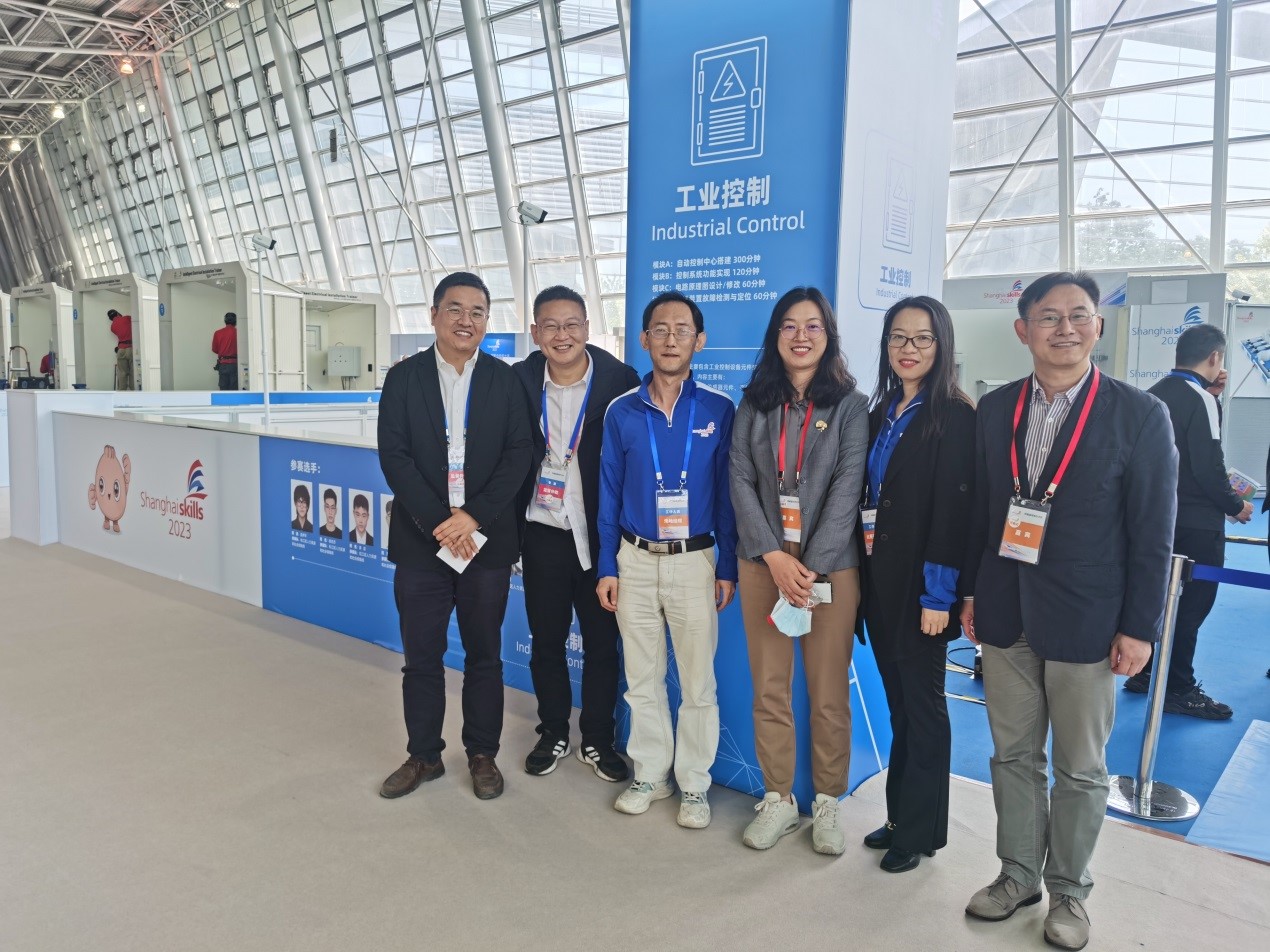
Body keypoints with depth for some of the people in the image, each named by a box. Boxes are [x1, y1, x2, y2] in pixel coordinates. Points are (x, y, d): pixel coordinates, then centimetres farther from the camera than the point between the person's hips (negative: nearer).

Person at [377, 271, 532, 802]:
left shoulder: (505, 380, 2)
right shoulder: (404, 378, 2)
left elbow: (519, 454, -4)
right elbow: (393, 456, -5)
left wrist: (473, 517, -14)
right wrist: (440, 522, -14)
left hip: (487, 540, 0)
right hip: (421, 540, 0)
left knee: (484, 654, 11)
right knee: (421, 655, 9)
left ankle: (482, 754, 27)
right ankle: (423, 755, 27)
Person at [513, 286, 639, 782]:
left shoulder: (620, 380, -8)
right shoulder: (520, 382, -1)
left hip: (600, 535, -2)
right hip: (543, 534, 2)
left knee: (602, 642, 9)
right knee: (546, 640, 14)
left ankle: (597, 740, 27)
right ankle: (553, 734, 32)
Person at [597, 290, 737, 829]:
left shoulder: (719, 411, -3)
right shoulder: (622, 413, 1)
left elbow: (727, 494, 0)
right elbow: (609, 496, 4)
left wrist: (728, 569, -2)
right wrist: (607, 568, 2)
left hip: (695, 561, -1)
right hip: (635, 561, 2)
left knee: (697, 682, 5)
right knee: (642, 679, 12)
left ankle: (694, 785, 21)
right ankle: (649, 775, 28)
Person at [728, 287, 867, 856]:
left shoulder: (849, 406, 2)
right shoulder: (754, 405, 8)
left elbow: (847, 490, -7)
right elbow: (741, 483, 1)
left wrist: (811, 567, -15)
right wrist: (775, 558, -11)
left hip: (830, 566, -2)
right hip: (762, 563, 2)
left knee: (829, 694, 3)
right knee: (769, 691, 7)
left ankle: (827, 804, 21)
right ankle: (778, 801, 22)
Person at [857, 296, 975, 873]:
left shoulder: (955, 416, -10)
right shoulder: (881, 414, 10)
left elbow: (952, 510, -16)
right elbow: (867, 496, 11)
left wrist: (939, 593, -18)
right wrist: (863, 573, 6)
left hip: (920, 585, -6)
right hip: (879, 580, 6)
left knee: (922, 705, 6)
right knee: (898, 703, 16)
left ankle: (920, 831, 21)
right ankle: (900, 815, 29)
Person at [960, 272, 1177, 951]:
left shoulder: (1139, 415, -7)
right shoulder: (995, 409, 4)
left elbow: (1153, 533, -6)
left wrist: (1139, 628, -8)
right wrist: (971, 591, 9)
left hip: (1085, 622, -3)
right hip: (1005, 615, 3)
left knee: (1080, 767, 11)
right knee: (1013, 754, 14)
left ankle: (1067, 889, 30)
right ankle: (1018, 874, 32)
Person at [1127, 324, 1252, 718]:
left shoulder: (1155, 394, 7)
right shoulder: (1201, 400, -16)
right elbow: (1209, 468, -20)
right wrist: (1236, 506, -4)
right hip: (1197, 523, -8)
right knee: (1192, 604, 2)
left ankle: (1146, 673, 27)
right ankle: (1179, 690, 11)